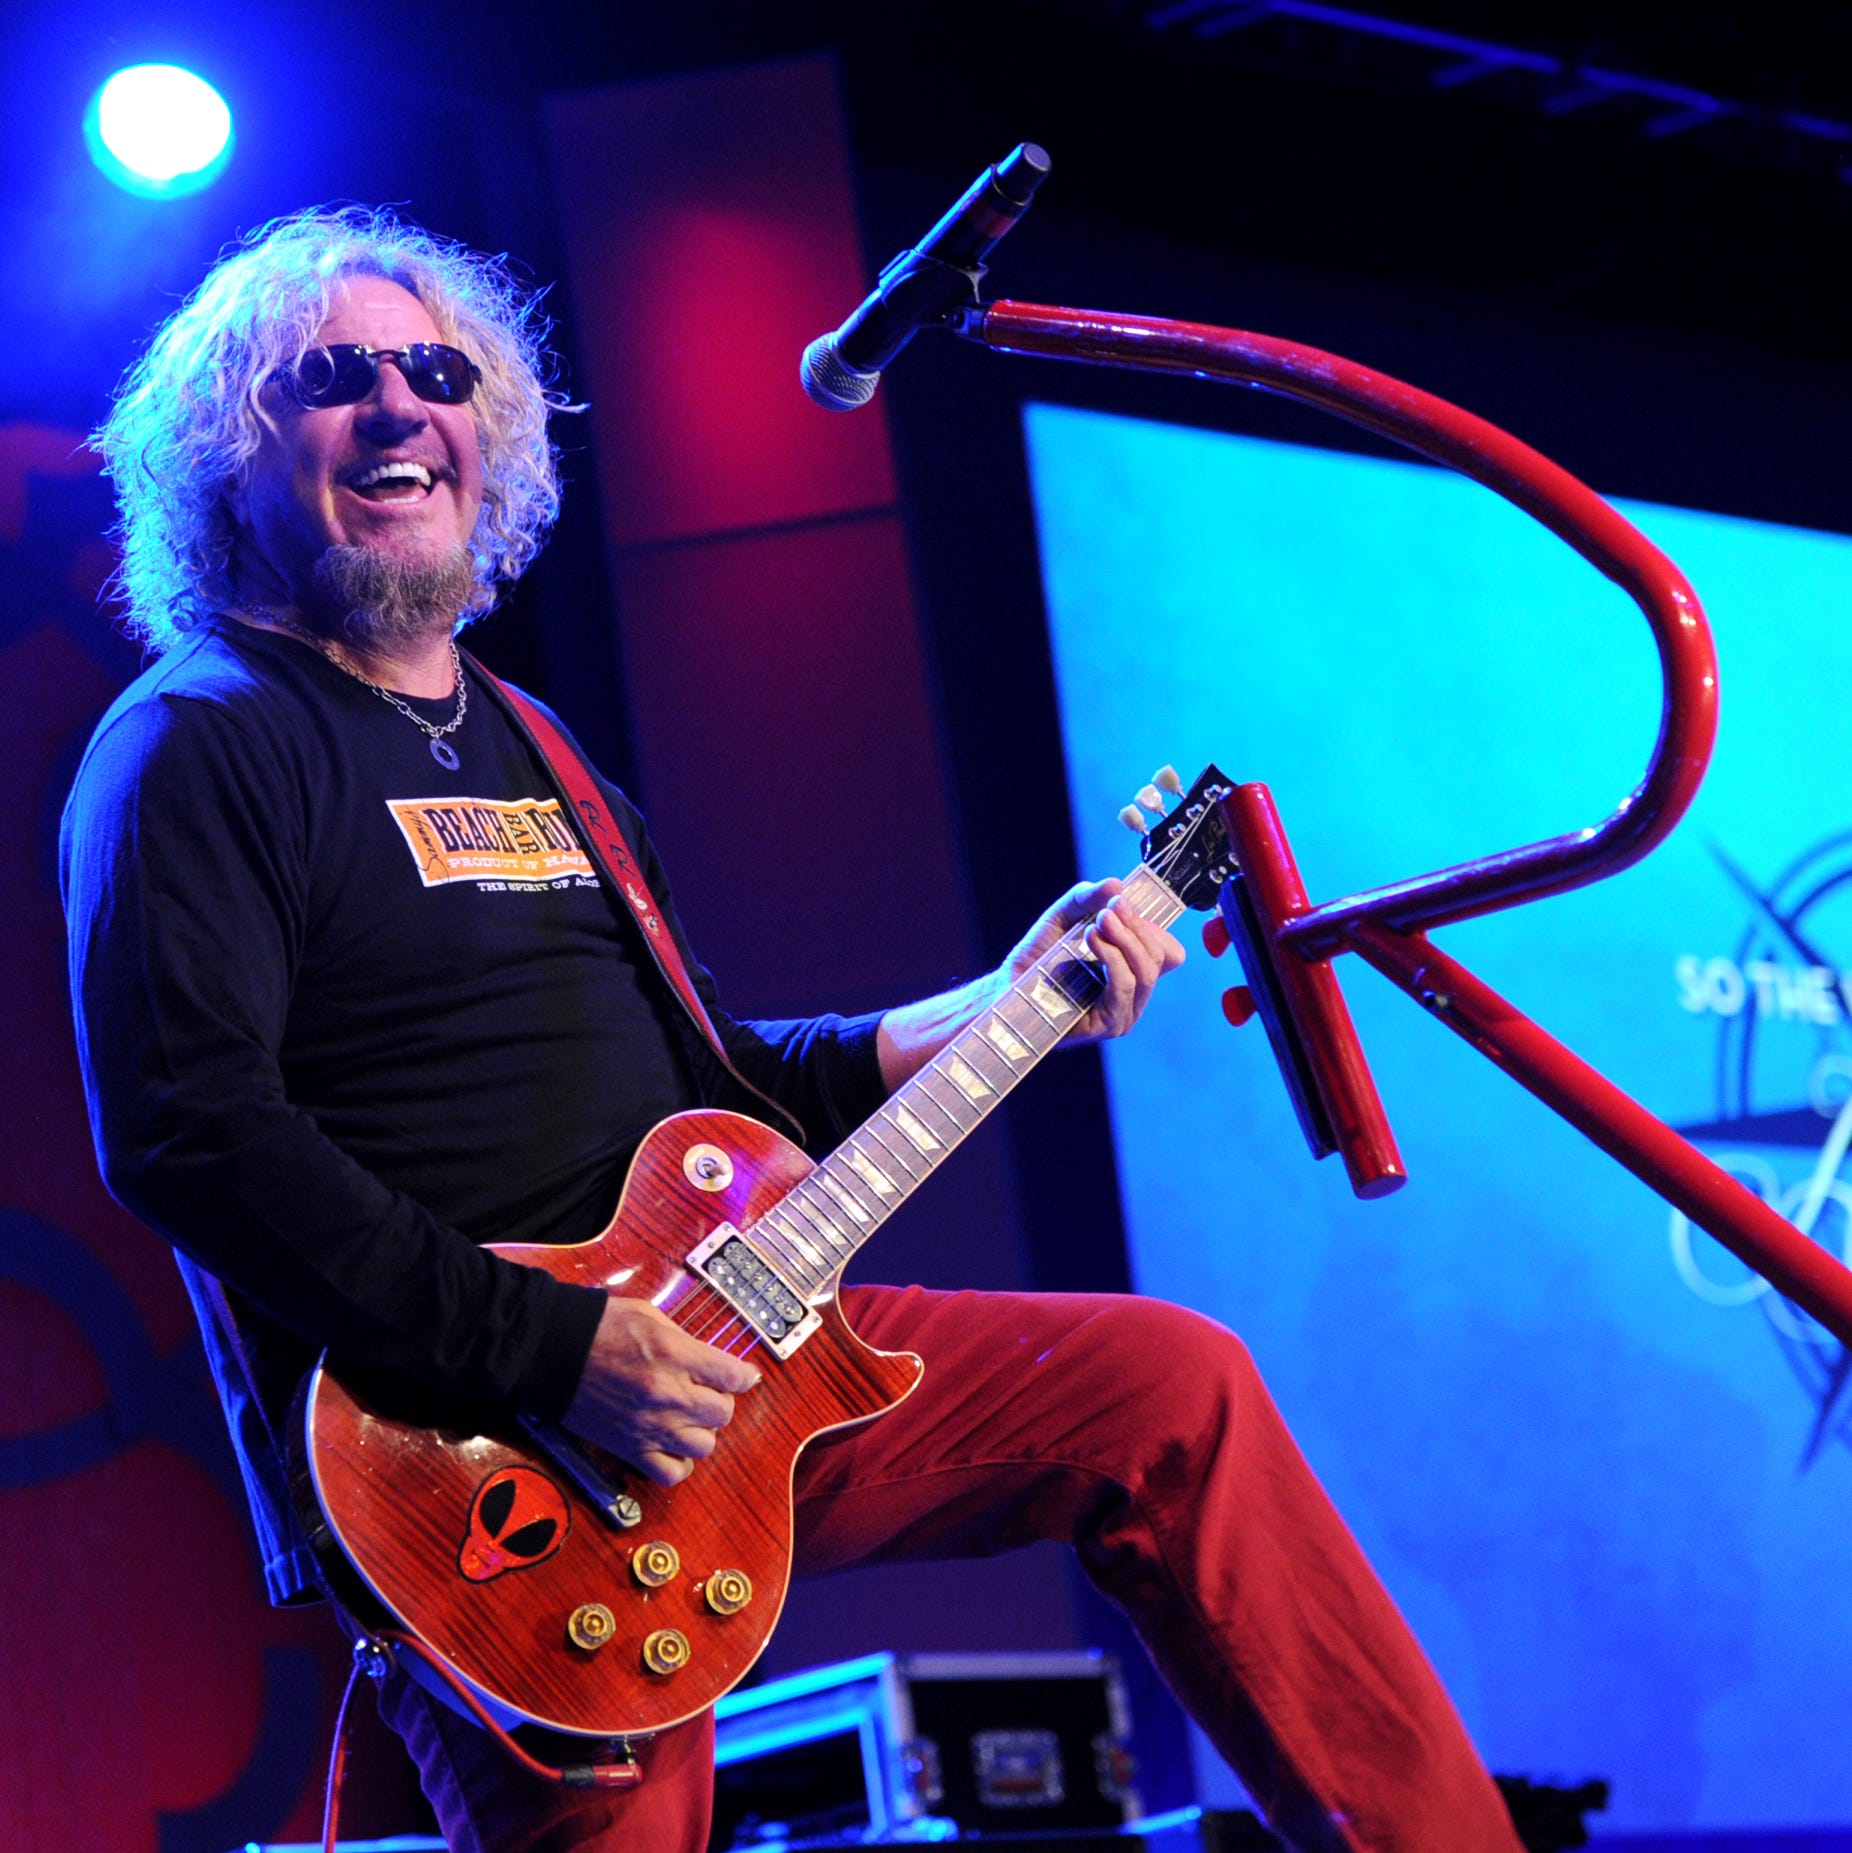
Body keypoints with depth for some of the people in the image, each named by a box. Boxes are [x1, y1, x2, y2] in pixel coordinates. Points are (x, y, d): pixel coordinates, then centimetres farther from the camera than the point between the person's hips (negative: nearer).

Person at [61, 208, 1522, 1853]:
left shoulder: (525, 747, 22)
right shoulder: (198, 749, -6)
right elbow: (187, 1134, -20)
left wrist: (1003, 1007, 15)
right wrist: (550, 1347, -24)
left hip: (698, 1352, 8)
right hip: (464, 1442, -8)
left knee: (1171, 1389, 2)